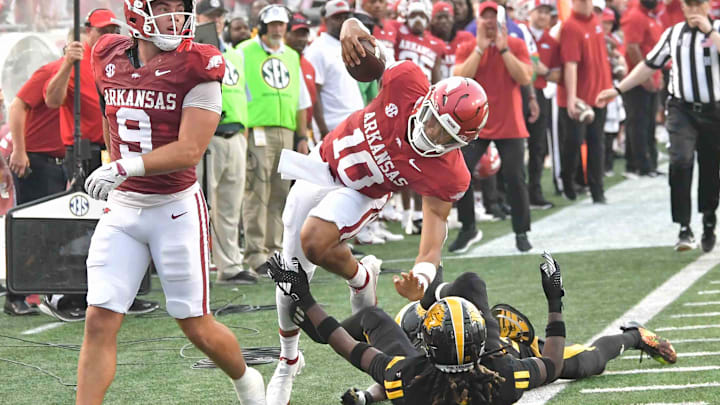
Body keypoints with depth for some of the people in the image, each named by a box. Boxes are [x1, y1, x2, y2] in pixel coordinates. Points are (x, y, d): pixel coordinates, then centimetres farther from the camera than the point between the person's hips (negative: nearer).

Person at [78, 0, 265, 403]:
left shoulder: (196, 69, -13)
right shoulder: (110, 60, 3)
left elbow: (190, 150, -20)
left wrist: (127, 167, -29)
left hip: (176, 208, -4)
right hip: (122, 210, 4)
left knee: (198, 328, 6)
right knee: (100, 322, -5)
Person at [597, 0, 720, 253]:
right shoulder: (673, 34, 8)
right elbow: (649, 66, 16)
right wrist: (618, 89, 14)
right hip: (682, 109, 1)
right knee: (680, 161, -21)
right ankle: (684, 229, -19)